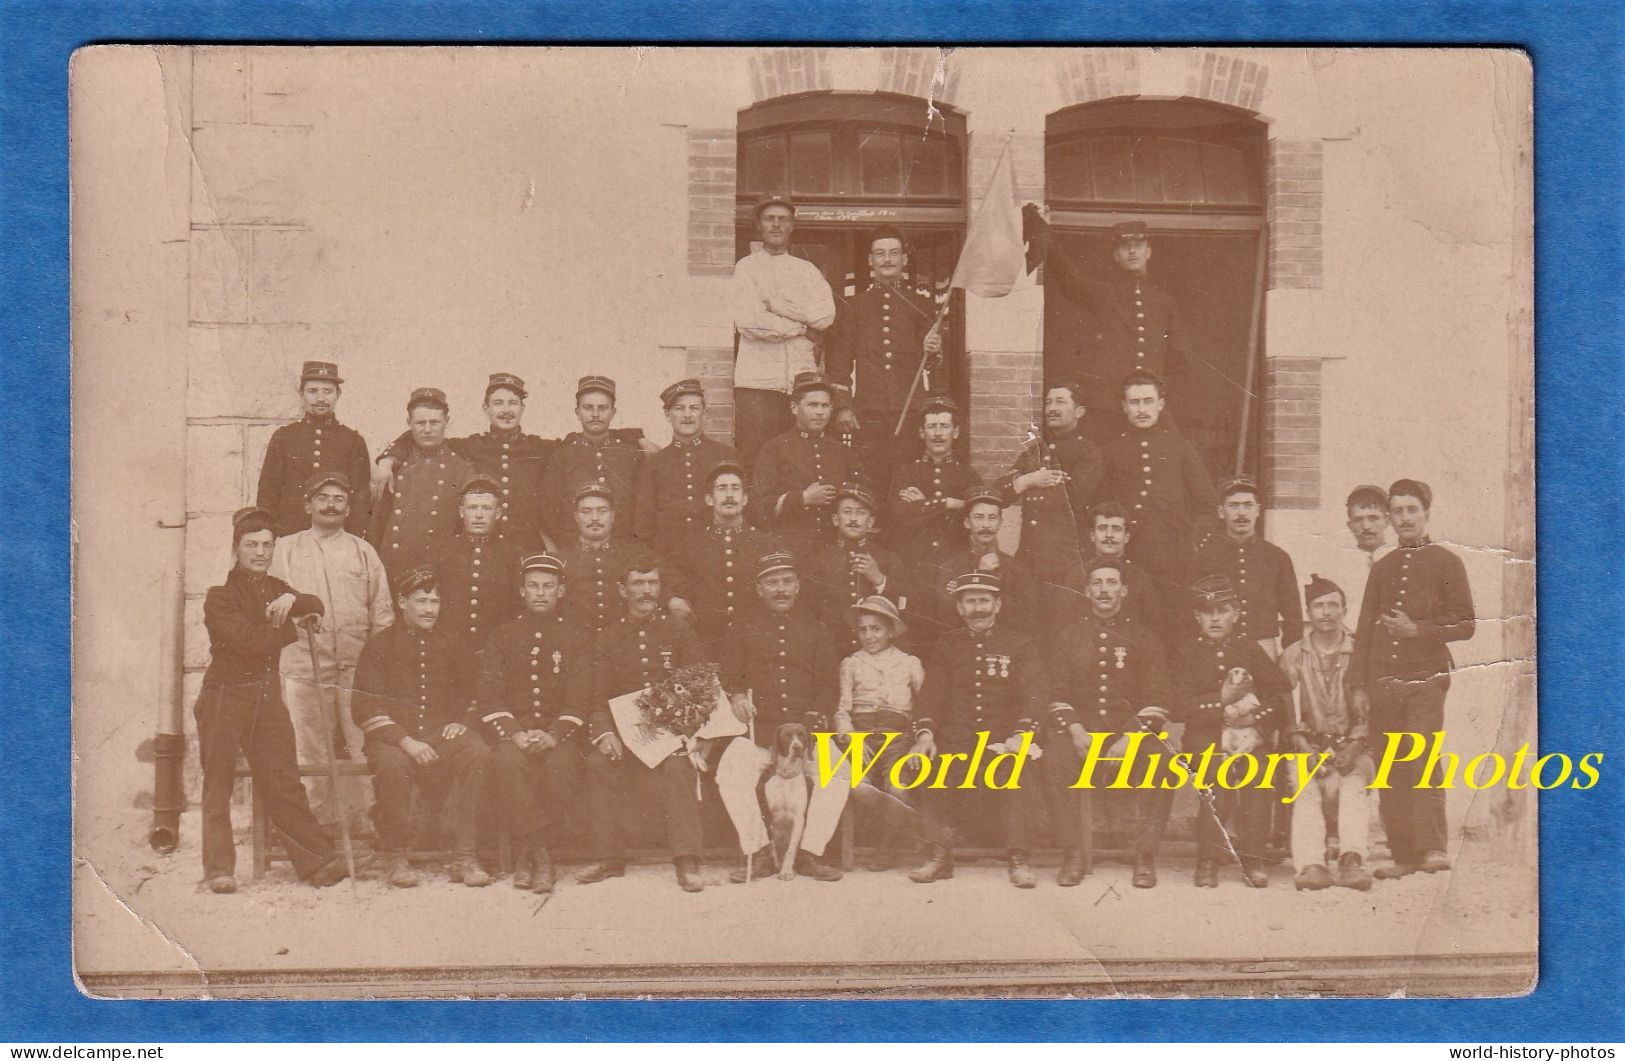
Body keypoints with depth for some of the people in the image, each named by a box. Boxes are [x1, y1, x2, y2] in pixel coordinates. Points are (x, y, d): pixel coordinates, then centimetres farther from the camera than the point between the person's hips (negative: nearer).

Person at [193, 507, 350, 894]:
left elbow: (317, 608, 5)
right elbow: (246, 638, -19)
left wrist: (293, 600, -16)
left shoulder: (275, 590, 16)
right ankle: (219, 868, 2)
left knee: (283, 781, 3)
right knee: (218, 785, -1)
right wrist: (292, 630, -7)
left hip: (267, 694, 5)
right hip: (225, 696, -5)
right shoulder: (219, 597, -5)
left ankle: (316, 861, 2)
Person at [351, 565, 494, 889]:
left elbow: (472, 690, 29)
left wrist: (461, 720, 8)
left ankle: (464, 855, -23)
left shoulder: (451, 644, 14)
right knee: (393, 765, -38)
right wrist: (405, 741, -17)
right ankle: (396, 859, -20)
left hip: (442, 732, 3)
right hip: (392, 736, -3)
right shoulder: (380, 646, 2)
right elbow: (365, 707, -4)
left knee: (478, 754, -29)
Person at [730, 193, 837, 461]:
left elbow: (826, 314, 1)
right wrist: (802, 327, -1)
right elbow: (747, 321, -8)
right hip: (757, 379, -3)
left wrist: (776, 304, -5)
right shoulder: (747, 267, 6)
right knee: (754, 458, -9)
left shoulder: (806, 270, 18)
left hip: (802, 378, 3)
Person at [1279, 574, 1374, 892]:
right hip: (1309, 748, 0)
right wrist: (1307, 750, -11)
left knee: (1354, 786, -32)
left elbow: (1372, 710, 3)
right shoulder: (1292, 657, 10)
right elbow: (1287, 713, 5)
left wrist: (1353, 747, -13)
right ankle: (1310, 864, -45)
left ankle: (1352, 859, -48)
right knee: (1306, 789, -30)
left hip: (1354, 749, 0)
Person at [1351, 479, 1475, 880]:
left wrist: (1417, 629, -12)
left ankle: (1433, 848, -17)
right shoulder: (1382, 568, 18)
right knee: (1391, 771, 1)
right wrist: (1359, 684, 10)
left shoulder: (1446, 563, 5)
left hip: (1426, 678, -4)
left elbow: (1465, 624, 1)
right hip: (1383, 681, 4)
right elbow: (1365, 628, 17)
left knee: (1423, 761, -16)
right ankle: (1403, 853, 4)